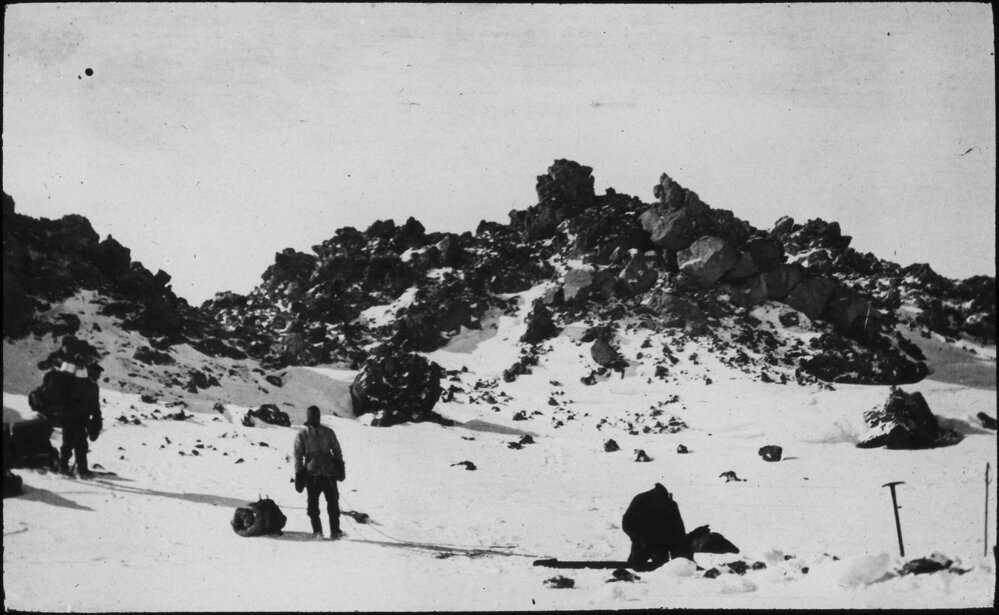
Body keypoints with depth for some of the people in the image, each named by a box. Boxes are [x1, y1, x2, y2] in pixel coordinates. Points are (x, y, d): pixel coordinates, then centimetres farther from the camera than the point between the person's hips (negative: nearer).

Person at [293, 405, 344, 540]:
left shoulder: (301, 435, 0)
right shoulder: (328, 432, 0)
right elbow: (337, 451, 3)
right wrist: (340, 467, 9)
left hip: (311, 473, 0)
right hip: (329, 473, 0)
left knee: (313, 503, 8)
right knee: (332, 502, 7)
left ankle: (317, 531, 2)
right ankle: (335, 531, 5)